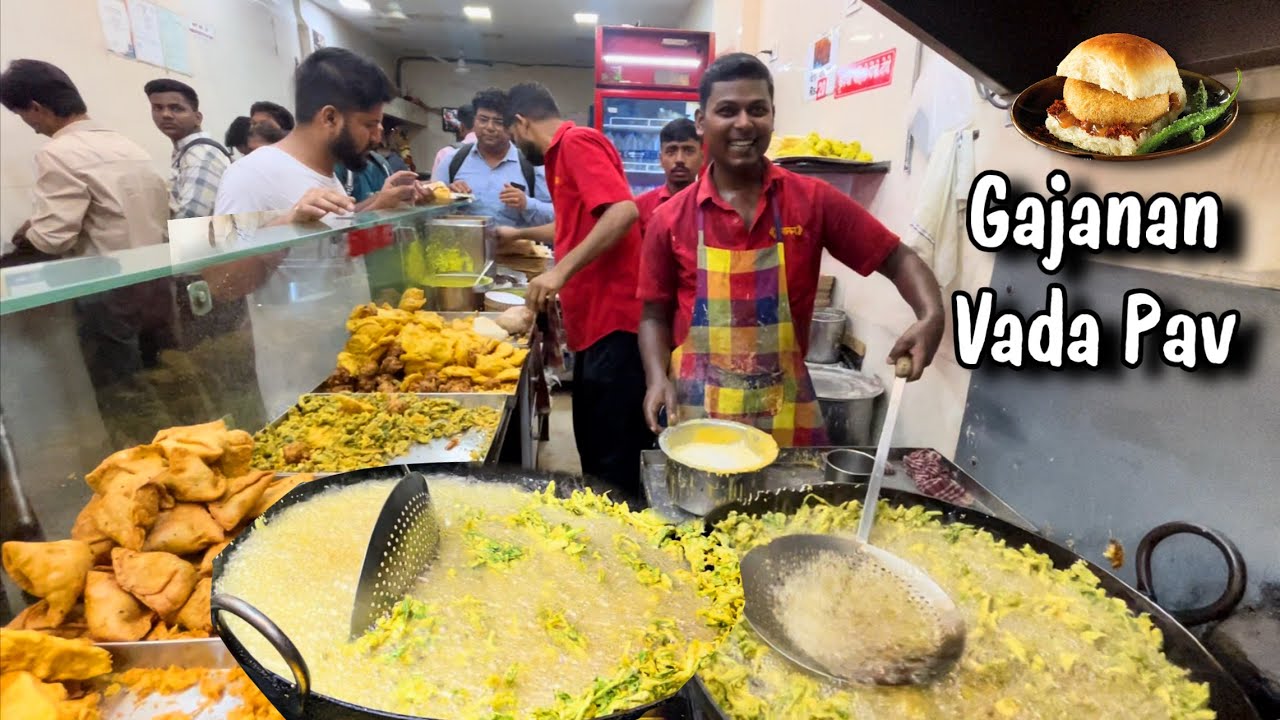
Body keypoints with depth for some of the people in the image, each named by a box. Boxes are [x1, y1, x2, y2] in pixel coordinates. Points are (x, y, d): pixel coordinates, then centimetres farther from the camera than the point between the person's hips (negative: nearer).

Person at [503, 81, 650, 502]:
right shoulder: (563, 153, 20)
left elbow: (624, 211, -23)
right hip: (594, 323, 10)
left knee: (617, 462, -2)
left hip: (615, 323, -10)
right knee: (595, 451, 19)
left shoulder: (577, 142, -8)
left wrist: (560, 271, -25)